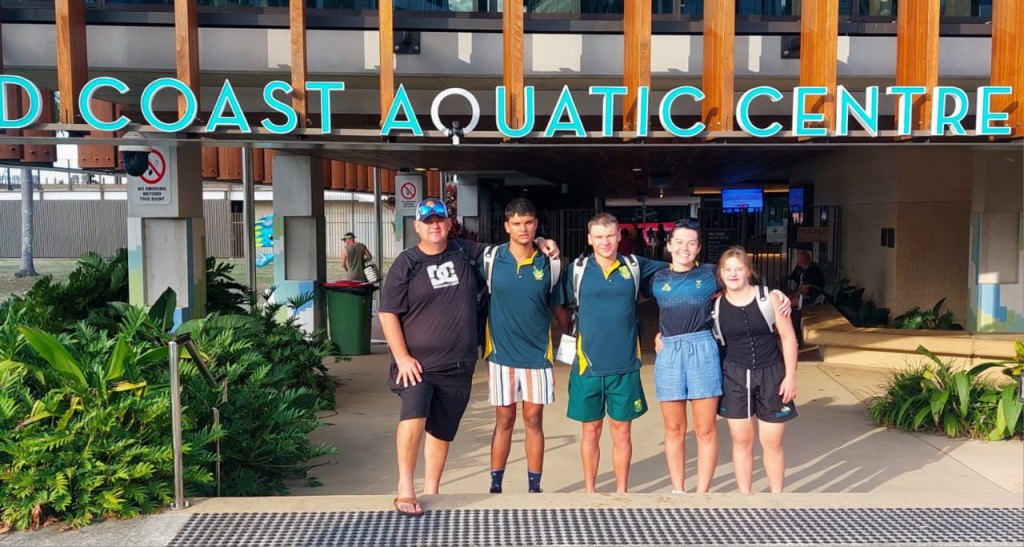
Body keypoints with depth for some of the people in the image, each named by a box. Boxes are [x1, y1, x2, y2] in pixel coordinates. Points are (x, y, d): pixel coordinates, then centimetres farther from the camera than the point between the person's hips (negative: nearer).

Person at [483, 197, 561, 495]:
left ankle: (534, 488, 20)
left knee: (533, 420, 8)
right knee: (504, 420, 8)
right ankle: (495, 486, 21)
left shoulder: (548, 263, -2)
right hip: (502, 351, 0)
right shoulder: (491, 258, -4)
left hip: (537, 353, 1)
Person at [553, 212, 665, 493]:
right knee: (591, 431, 9)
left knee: (622, 431, 8)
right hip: (588, 364, -1)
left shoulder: (635, 266, 1)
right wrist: (570, 335, 4)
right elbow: (558, 306, 7)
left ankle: (621, 492, 21)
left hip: (625, 365, 1)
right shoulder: (577, 269, -1)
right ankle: (590, 492, 22)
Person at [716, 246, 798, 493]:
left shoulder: (769, 298, -6)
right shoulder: (716, 305, -2)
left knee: (772, 442, 5)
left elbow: (788, 337, -3)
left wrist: (790, 375, -7)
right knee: (741, 440, 7)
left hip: (771, 374, -1)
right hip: (735, 376, 1)